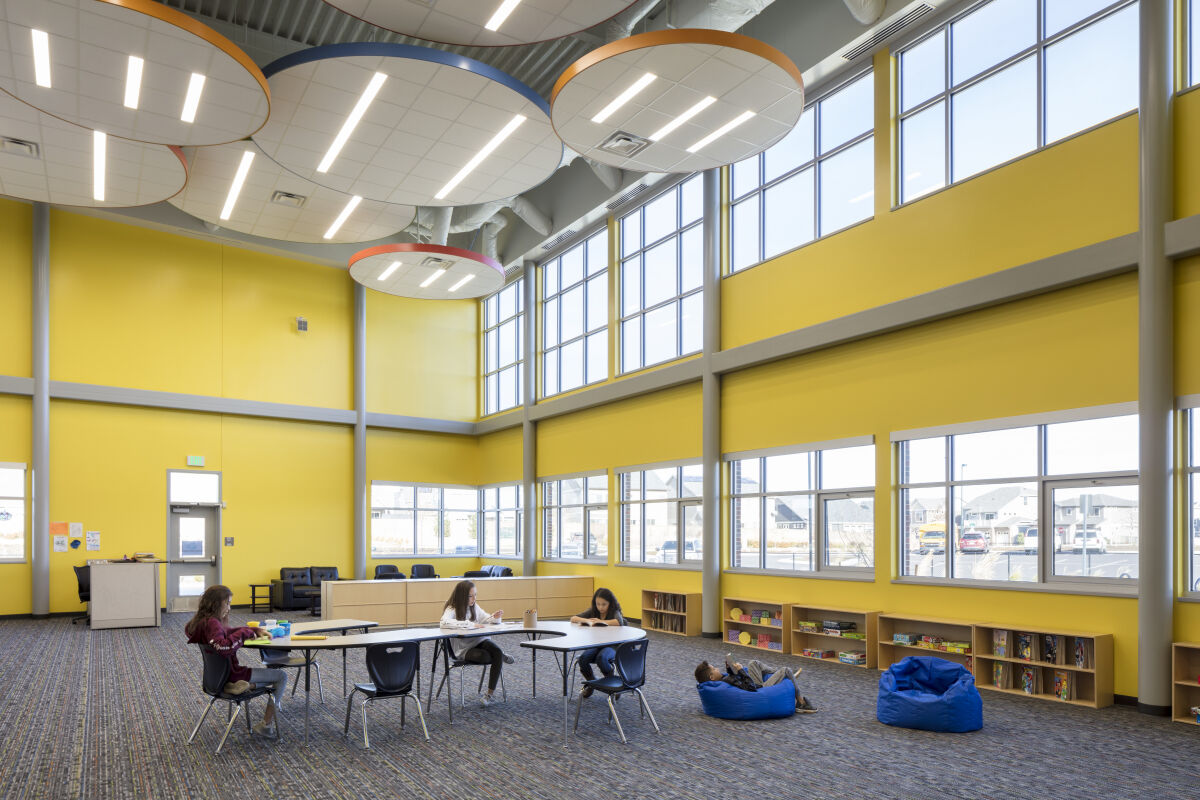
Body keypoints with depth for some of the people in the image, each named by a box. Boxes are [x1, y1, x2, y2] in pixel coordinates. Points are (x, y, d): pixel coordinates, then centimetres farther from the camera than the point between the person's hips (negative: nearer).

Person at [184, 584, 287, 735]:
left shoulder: (204, 621, 6)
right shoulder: (211, 622, -25)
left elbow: (229, 632, 19)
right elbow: (223, 647, -41)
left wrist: (255, 631, 7)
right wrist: (244, 633, -29)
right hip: (231, 675, -10)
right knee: (282, 676, -2)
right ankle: (266, 726, 0)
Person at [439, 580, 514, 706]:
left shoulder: (474, 607, 10)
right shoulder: (452, 609, -9)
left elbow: (485, 619, 22)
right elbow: (445, 622, -30)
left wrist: (494, 617, -3)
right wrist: (470, 624, -30)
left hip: (479, 641, 5)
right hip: (463, 648, -5)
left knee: (496, 651, -26)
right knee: (484, 656, -33)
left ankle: (490, 694, -17)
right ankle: (501, 656, 3)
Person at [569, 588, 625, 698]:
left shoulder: (614, 612, -4)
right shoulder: (593, 611, 7)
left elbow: (619, 622, -28)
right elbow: (573, 619, 3)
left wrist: (600, 621, -21)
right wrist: (586, 620, -16)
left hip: (611, 645, -4)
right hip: (595, 645, 4)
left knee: (601, 658, -37)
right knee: (583, 658, -26)